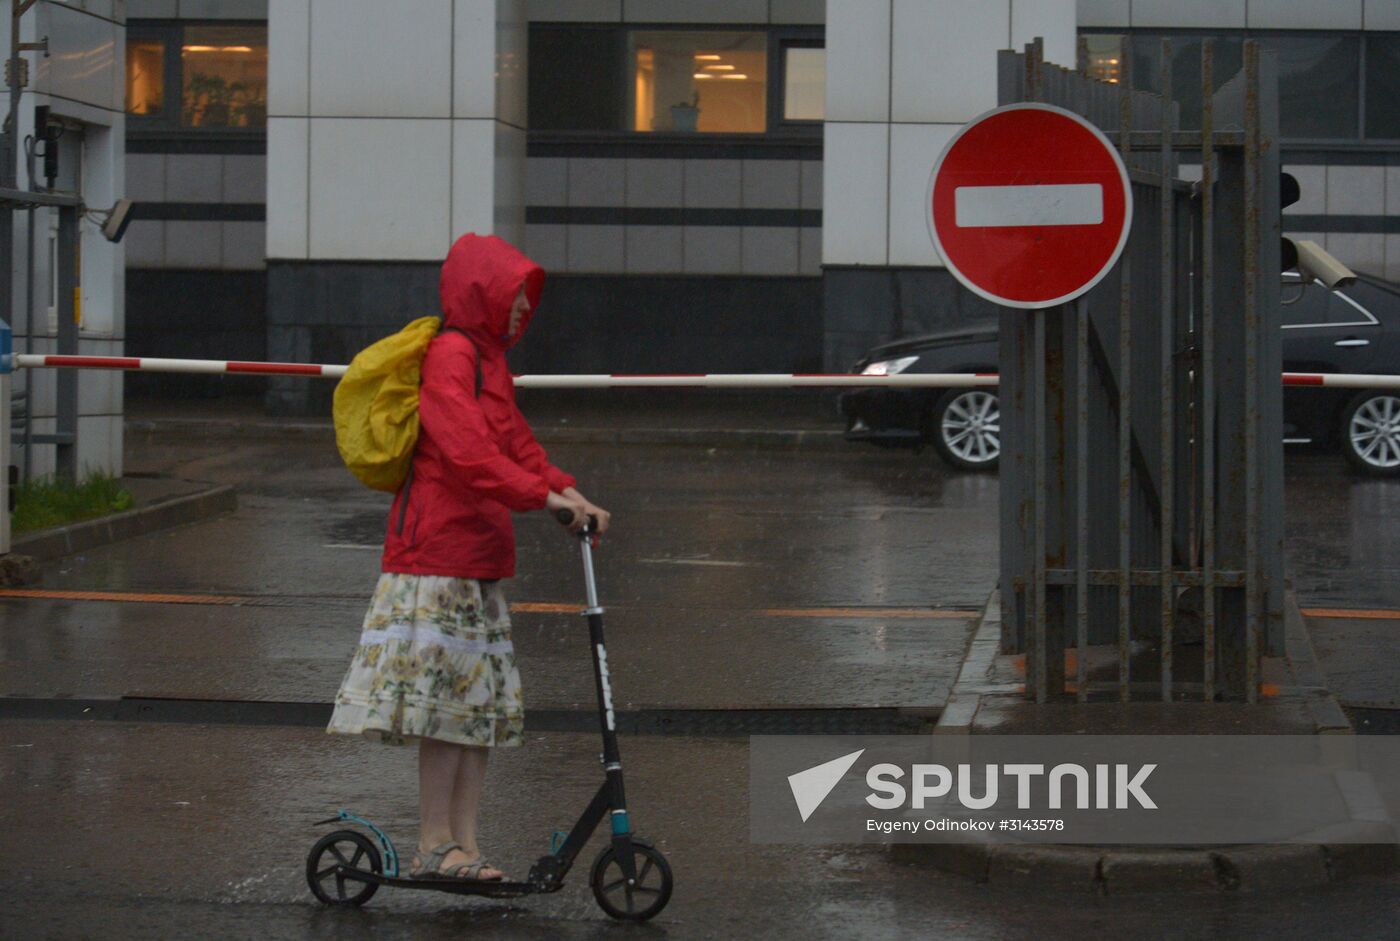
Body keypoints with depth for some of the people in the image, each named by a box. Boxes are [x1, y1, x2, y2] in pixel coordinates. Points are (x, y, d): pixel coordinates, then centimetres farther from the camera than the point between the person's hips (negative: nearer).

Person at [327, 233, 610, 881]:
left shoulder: (489, 360, 20)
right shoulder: (451, 354, -12)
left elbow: (515, 443, 20)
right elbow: (466, 448, -23)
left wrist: (567, 492, 5)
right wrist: (541, 494, -26)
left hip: (478, 552, 10)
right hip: (438, 548, -10)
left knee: (483, 704, 9)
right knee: (447, 699, -8)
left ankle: (463, 846, 12)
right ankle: (435, 847, -2)